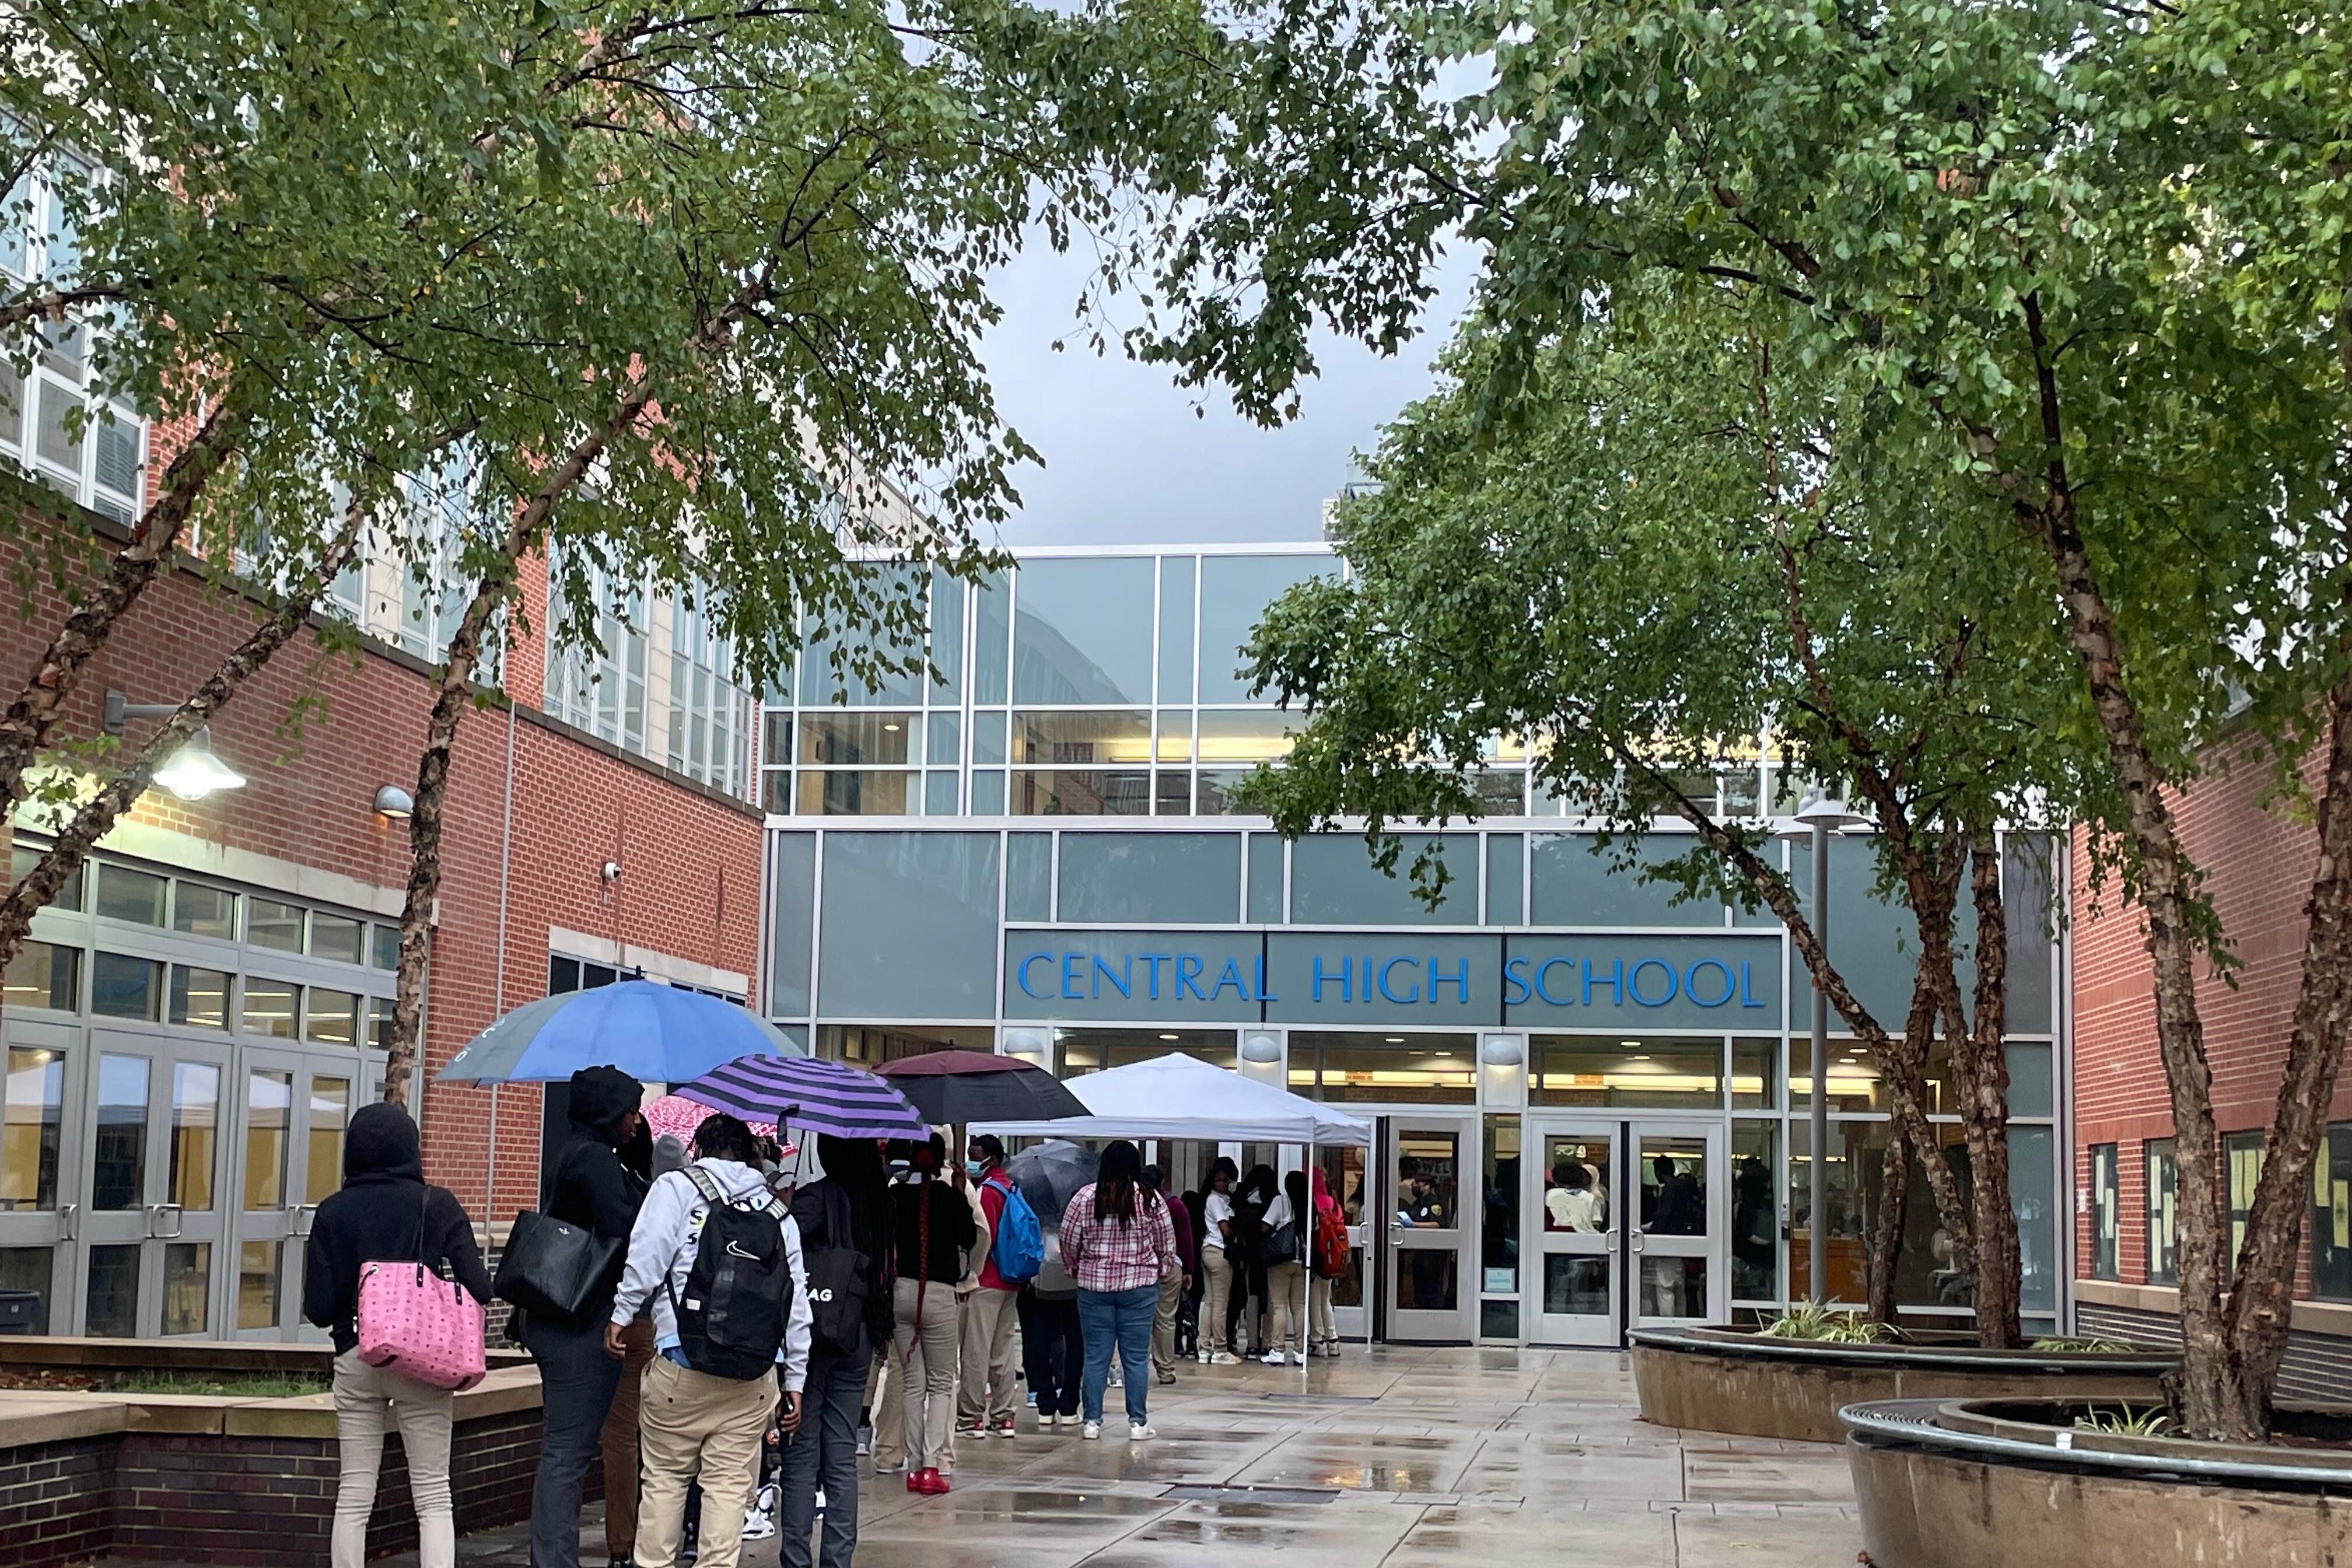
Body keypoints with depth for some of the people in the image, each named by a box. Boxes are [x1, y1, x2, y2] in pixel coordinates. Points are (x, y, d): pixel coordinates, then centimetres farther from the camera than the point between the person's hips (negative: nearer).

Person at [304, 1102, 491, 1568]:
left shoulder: (333, 1212, -2)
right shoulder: (438, 1206, -5)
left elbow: (318, 1308, -4)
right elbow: (477, 1289, -10)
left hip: (356, 1359, 2)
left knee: (354, 1495, 9)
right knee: (432, 1496, 3)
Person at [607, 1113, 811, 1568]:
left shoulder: (677, 1188, 7)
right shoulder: (779, 1214, 16)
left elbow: (647, 1256, -7)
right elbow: (797, 1305, 14)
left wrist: (621, 1314, 2)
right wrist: (794, 1382, 18)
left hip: (682, 1365, -2)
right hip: (753, 1379, 3)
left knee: (664, 1477, 9)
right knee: (729, 1484, 6)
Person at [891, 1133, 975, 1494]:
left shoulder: (896, 1196, 0)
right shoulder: (951, 1196, -7)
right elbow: (969, 1237, 5)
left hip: (900, 1290, 3)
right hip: (938, 1292, -3)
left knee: (912, 1383, 11)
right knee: (941, 1383, 6)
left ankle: (915, 1467, 10)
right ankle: (931, 1465, -6)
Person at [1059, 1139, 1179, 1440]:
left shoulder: (1085, 1197, -4)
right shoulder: (1150, 1200, -4)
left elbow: (1068, 1241, 0)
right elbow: (1167, 1245, 5)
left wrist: (1075, 1270, 17)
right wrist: (1163, 1273, 21)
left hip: (1093, 1285, 1)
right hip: (1139, 1286, -1)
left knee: (1096, 1357, 6)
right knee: (1136, 1357, 4)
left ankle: (1092, 1421, 8)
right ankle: (1138, 1423, 7)